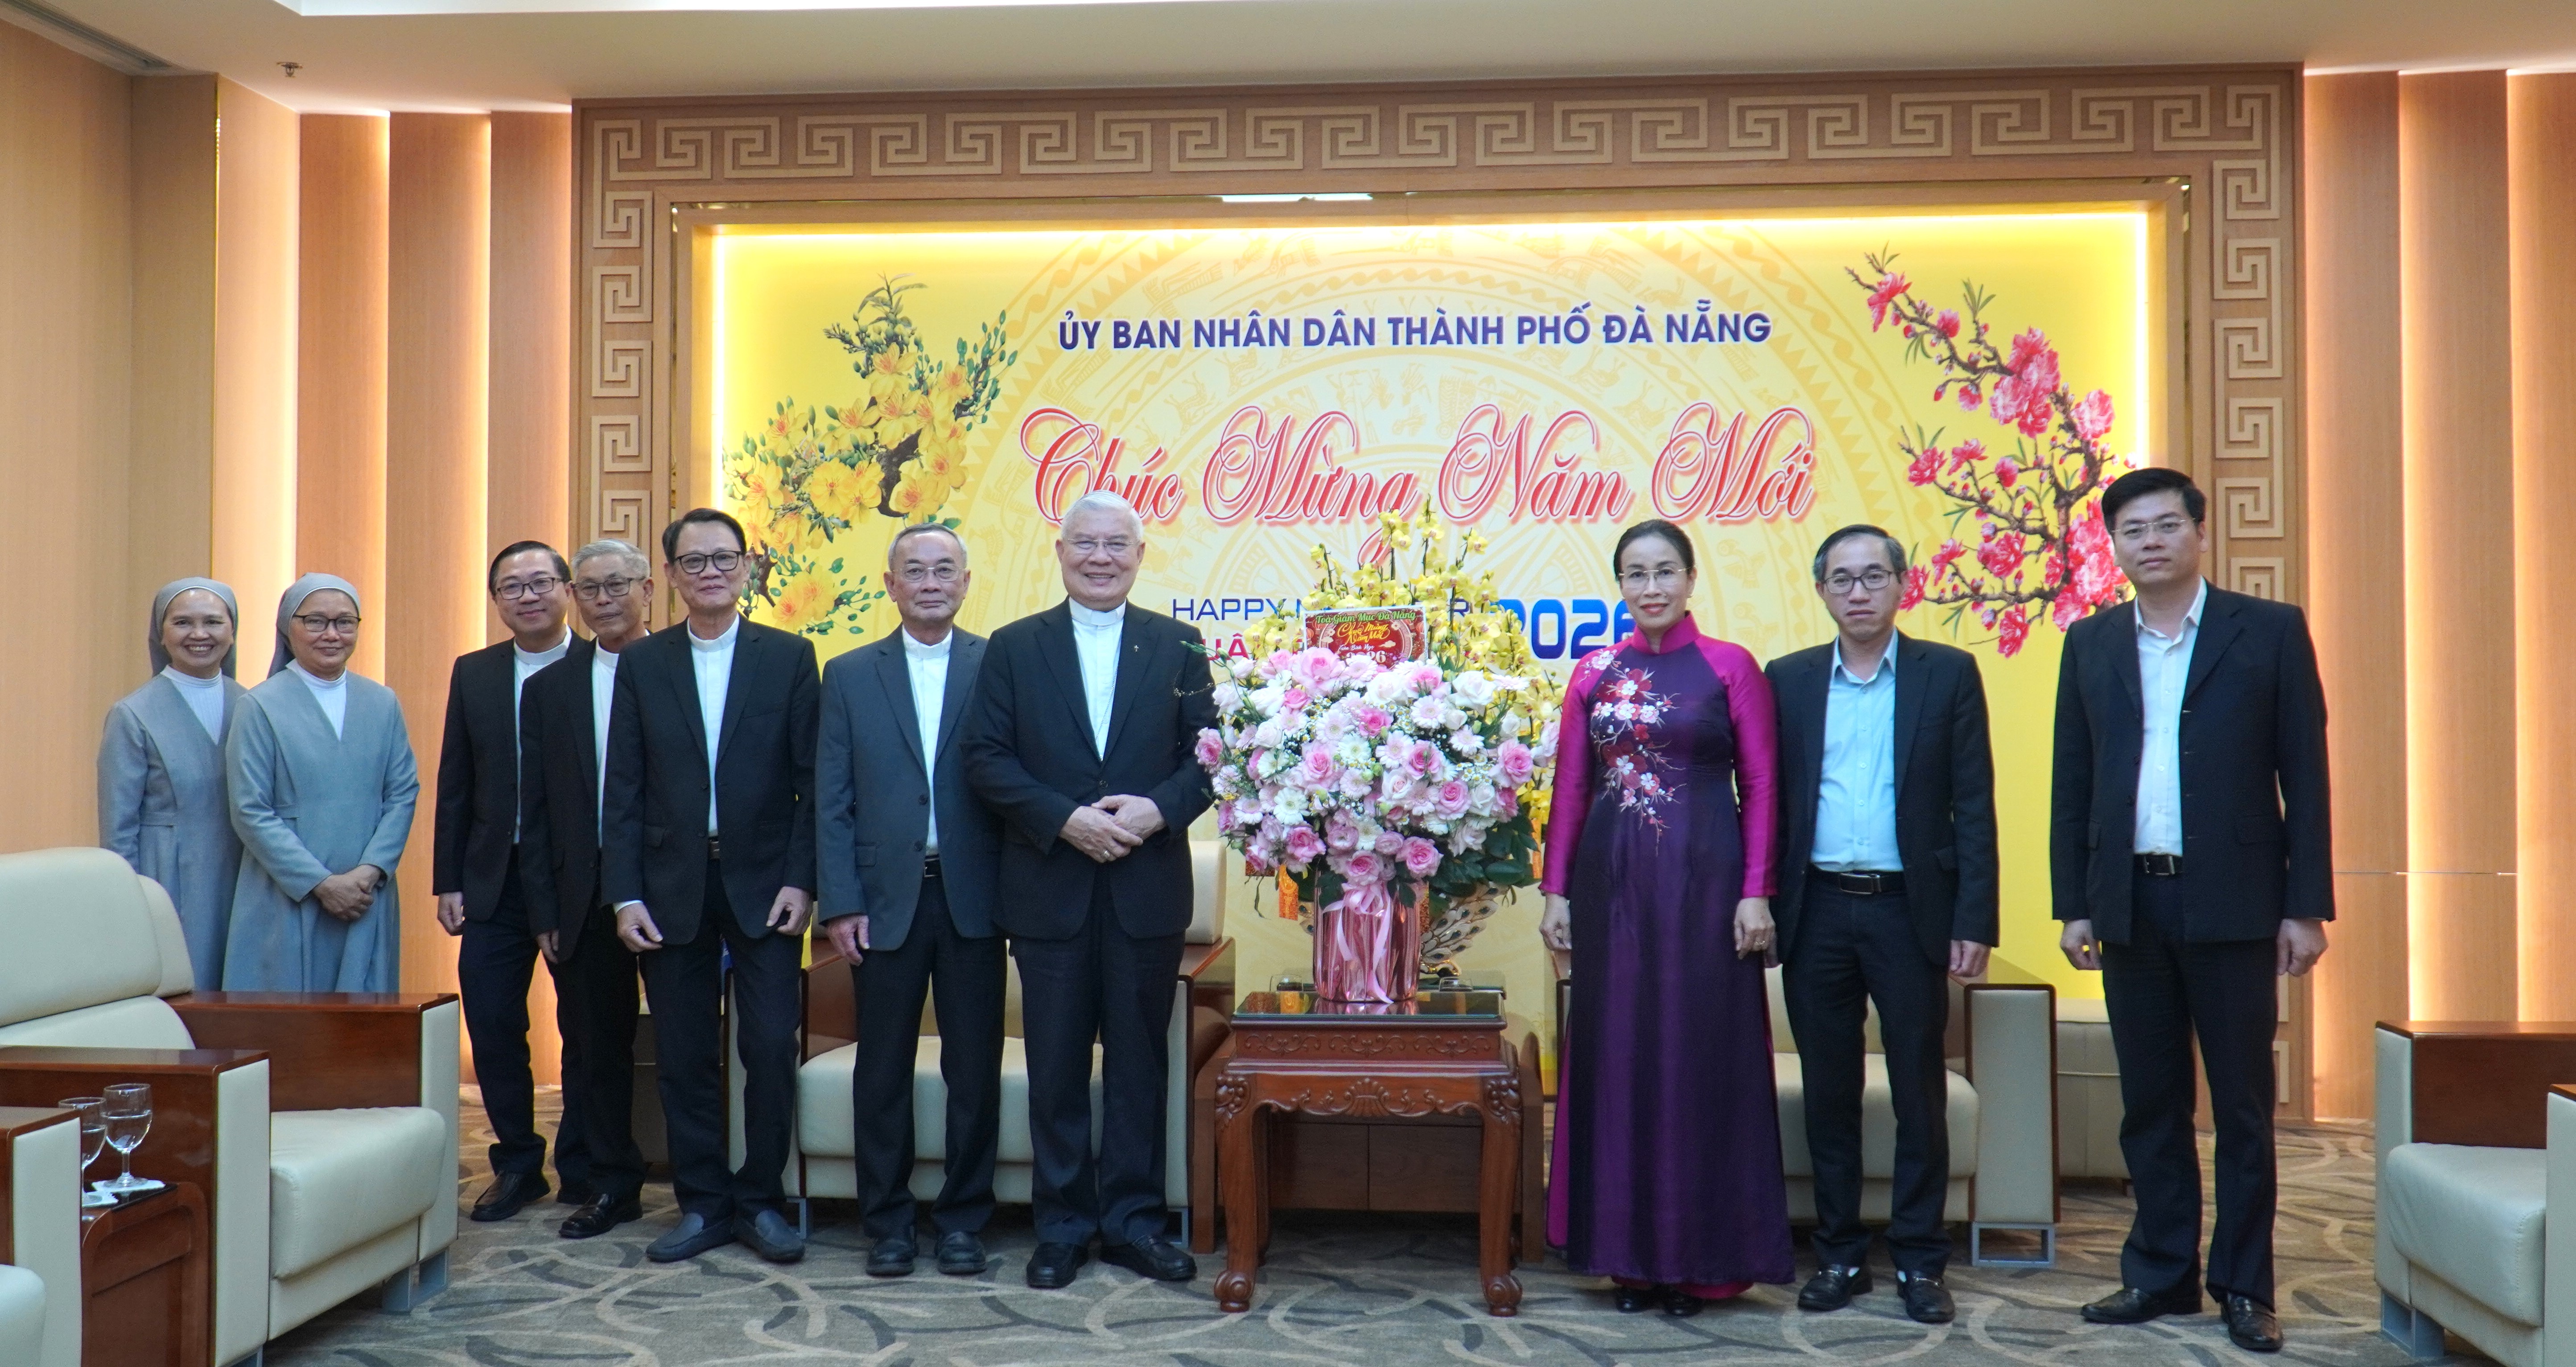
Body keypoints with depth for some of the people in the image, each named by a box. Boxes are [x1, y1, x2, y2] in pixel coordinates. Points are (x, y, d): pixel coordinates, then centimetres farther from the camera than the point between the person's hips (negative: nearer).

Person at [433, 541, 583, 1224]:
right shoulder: (473, 674, 8)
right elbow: (455, 786, 9)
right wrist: (448, 881, 4)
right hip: (495, 882, 3)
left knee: (589, 1031, 6)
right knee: (492, 1026, 5)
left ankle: (583, 1171, 20)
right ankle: (518, 1163, 22)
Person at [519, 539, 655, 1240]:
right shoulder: (549, 689, 11)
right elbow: (534, 812, 10)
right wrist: (544, 913, 3)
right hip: (584, 898, 4)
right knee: (592, 1048, 10)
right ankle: (611, 1185, 22)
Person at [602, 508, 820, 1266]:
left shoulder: (790, 657, 3)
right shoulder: (642, 664, 7)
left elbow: (813, 781, 0)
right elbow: (623, 789, 4)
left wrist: (801, 882, -8)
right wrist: (625, 894, -3)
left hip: (764, 883, -1)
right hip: (672, 885, 1)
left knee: (772, 1048, -3)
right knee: (685, 1056, 6)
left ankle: (761, 1200, 13)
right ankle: (702, 1204, 19)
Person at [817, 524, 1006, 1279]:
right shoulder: (850, 676, 8)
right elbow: (830, 802, 5)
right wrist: (840, 903, -3)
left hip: (972, 898, -1)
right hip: (885, 899, 1)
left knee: (975, 1067, 5)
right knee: (883, 1068, 7)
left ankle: (963, 1218, 19)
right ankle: (888, 1221, 20)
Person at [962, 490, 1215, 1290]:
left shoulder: (1176, 647, 6)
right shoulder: (1015, 648, 5)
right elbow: (985, 758, -2)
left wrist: (1158, 810, -16)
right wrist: (1064, 819, -14)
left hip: (1148, 888, 0)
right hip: (1049, 890, 0)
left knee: (1138, 1060, 8)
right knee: (1056, 1066, 7)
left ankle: (1133, 1221, 20)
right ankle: (1062, 1225, 19)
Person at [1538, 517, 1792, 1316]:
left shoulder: (1730, 667, 1)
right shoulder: (1595, 673, 9)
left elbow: (1761, 785, -2)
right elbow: (1570, 787, 9)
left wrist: (1756, 893, -9)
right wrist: (1555, 890, 4)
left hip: (1701, 880, -3)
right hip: (1611, 881, 3)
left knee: (1698, 1056, 1)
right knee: (1616, 1056, 6)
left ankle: (1696, 1256, 12)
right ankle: (1629, 1251, 17)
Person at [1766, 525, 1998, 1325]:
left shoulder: (1949, 675, 3)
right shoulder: (1788, 680, 8)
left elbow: (1974, 806, 0)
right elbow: (1768, 800, 6)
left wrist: (1974, 921, -7)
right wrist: (1761, 907, -1)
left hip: (1910, 908, -1)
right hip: (1817, 910, 2)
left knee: (1920, 1091, 5)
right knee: (1829, 1091, 9)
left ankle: (1919, 1260, 17)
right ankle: (1839, 1254, 20)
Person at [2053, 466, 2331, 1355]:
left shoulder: (2271, 632, 1)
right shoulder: (2091, 645, 9)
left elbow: (2304, 775, -1)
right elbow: (2071, 785, 9)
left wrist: (2307, 906, -6)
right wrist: (2072, 905, 4)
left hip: (2231, 903, -3)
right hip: (2129, 904, 3)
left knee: (2242, 1104, 5)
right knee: (2149, 1103, 10)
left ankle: (2244, 1287, 16)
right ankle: (2161, 1274, 21)